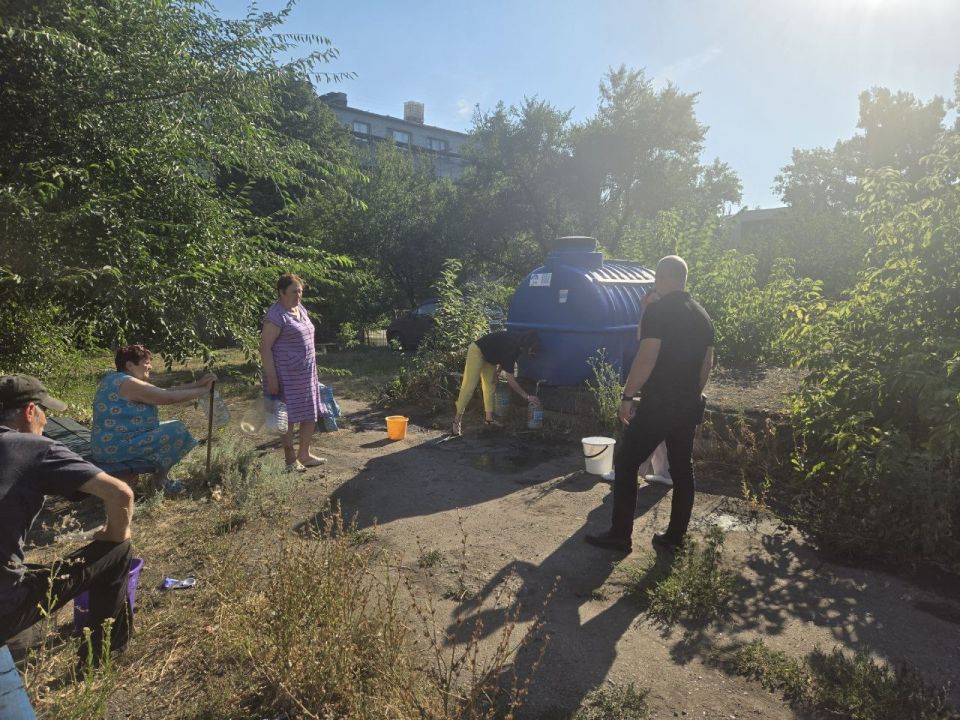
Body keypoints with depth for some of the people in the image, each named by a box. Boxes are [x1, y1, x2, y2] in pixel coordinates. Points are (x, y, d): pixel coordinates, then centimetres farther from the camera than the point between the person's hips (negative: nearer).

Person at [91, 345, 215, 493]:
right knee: (177, 430, -12)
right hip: (116, 448, -11)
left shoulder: (116, 379, 12)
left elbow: (163, 392, 9)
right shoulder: (129, 383, -20)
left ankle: (159, 475, 20)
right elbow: (170, 397, -21)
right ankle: (160, 477, 6)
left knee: (169, 427, 19)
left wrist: (197, 384, 3)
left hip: (110, 444, 11)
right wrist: (204, 390, -10)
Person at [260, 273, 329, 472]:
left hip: (306, 373, 8)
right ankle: (291, 460, 15)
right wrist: (272, 377, -21)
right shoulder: (276, 315, -15)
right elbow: (265, 347, -17)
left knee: (311, 414, 12)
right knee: (289, 417, 2)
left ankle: (304, 454, 27)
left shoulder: (301, 309, 11)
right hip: (286, 375, -8)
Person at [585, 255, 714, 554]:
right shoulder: (703, 316, 11)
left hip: (657, 404, -7)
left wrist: (627, 396, -13)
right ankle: (674, 537, 21)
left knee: (625, 464, 2)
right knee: (682, 469, 13)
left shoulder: (658, 311, -13)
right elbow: (707, 364, 15)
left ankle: (620, 535, 5)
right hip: (689, 406, 8)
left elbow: (646, 359, -20)